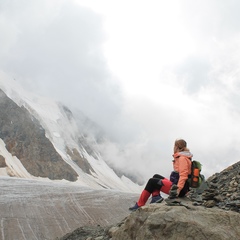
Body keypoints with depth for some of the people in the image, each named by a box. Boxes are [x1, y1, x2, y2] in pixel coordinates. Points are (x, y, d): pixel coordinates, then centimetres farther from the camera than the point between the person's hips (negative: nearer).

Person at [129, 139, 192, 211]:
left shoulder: (182, 158, -15)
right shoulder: (180, 157, 16)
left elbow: (183, 175, -25)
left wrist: (178, 189, -31)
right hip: (176, 184, 10)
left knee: (151, 181, -6)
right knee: (156, 176, 16)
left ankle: (140, 204, -1)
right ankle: (156, 196, -4)